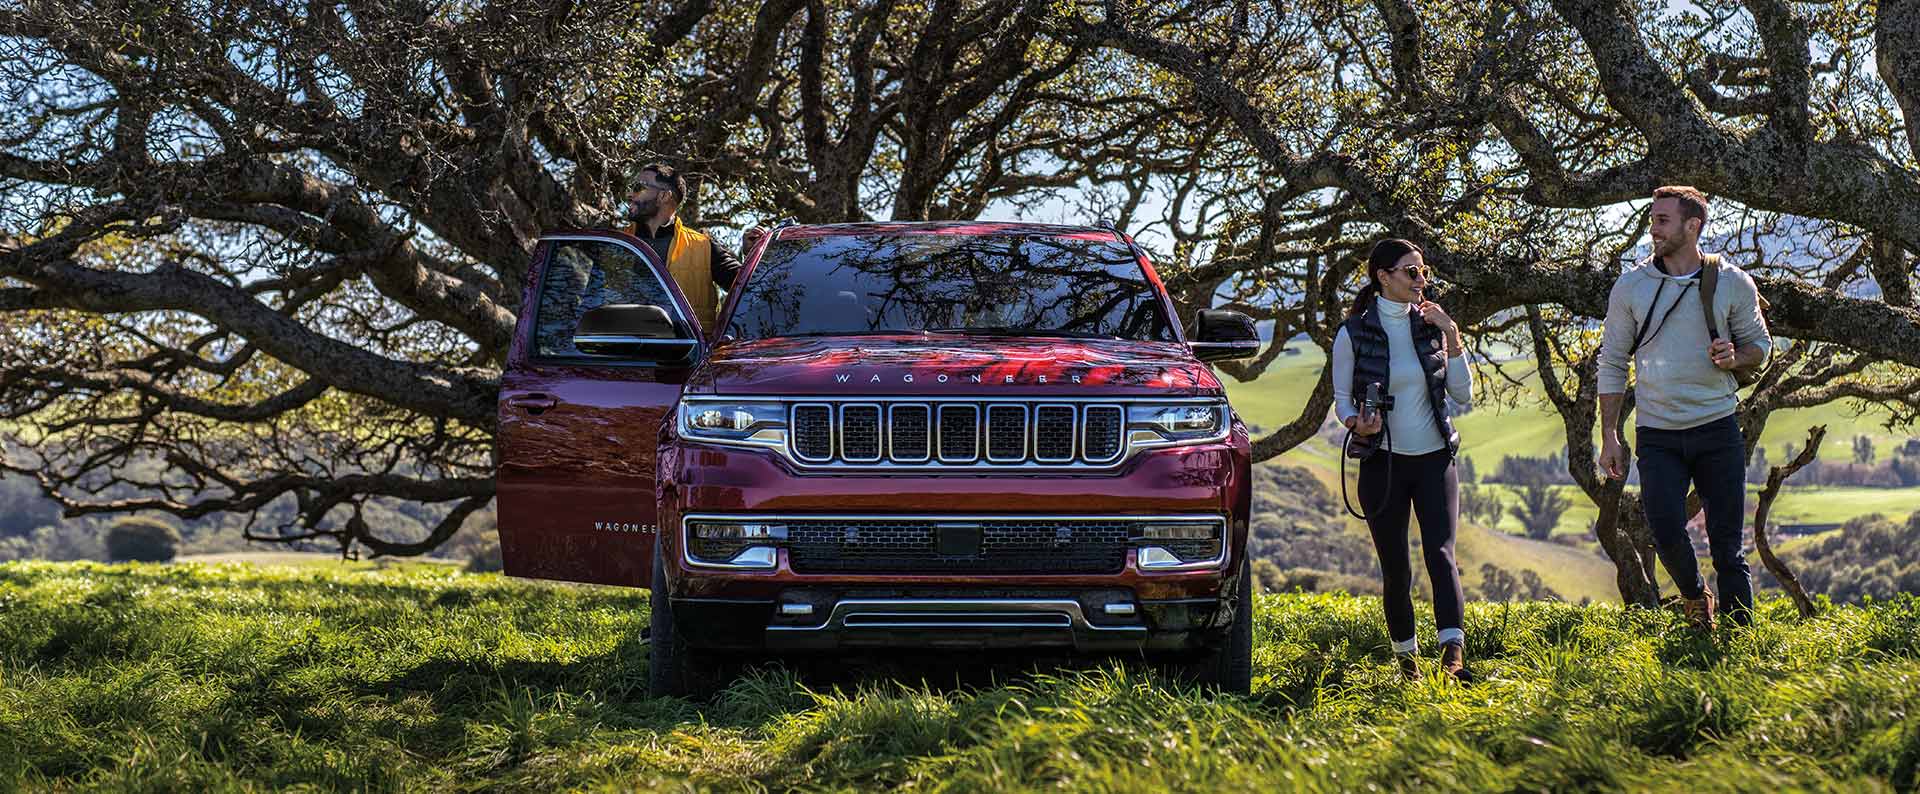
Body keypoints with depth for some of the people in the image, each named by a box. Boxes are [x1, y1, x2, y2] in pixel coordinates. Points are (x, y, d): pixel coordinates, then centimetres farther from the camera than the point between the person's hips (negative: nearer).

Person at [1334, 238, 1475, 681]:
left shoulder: (1430, 324, 5)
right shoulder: (1354, 333, -3)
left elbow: (1463, 396, 5)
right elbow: (1342, 398, 3)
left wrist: (1452, 339, -5)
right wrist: (1356, 423, -19)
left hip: (1435, 459, 1)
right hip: (1383, 462, -1)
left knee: (1440, 553, -16)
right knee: (1395, 569, 4)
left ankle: (1453, 653, -28)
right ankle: (1406, 658, 19)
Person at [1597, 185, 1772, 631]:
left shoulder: (1733, 284, 0)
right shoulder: (1631, 286, 2)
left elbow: (1760, 344, 13)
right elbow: (1612, 364, 7)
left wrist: (1734, 358, -12)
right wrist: (1609, 436, 0)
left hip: (1718, 429, 0)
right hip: (1657, 435, 1)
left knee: (1727, 546, 1)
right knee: (1665, 532, -12)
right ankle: (1695, 598, 18)